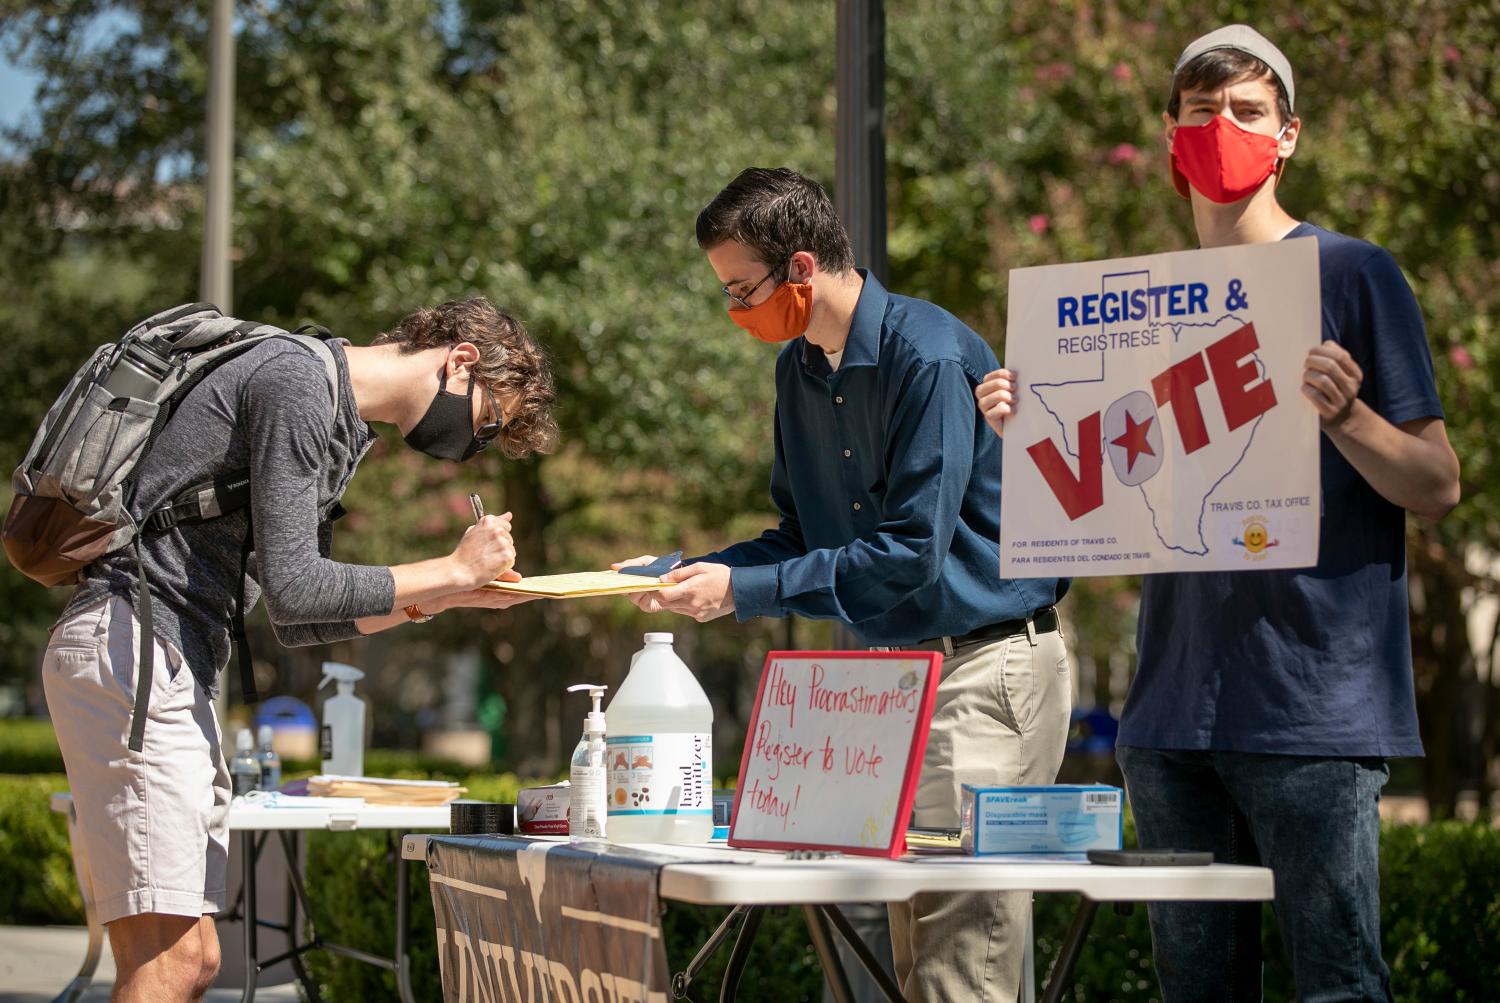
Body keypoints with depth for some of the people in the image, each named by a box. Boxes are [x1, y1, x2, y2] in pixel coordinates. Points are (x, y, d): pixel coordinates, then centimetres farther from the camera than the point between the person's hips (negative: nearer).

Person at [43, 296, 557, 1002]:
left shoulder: (344, 430, 21)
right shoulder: (298, 379, -10)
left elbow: (296, 624, 24)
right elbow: (291, 589, -17)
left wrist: (448, 594, 16)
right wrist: (454, 569, -7)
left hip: (180, 669, 10)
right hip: (129, 644, -10)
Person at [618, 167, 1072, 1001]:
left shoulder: (930, 356, -18)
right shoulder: (800, 367, 9)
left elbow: (911, 552, -22)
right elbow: (803, 537, 16)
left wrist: (743, 590, -19)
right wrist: (689, 571, 1)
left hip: (989, 661, -9)